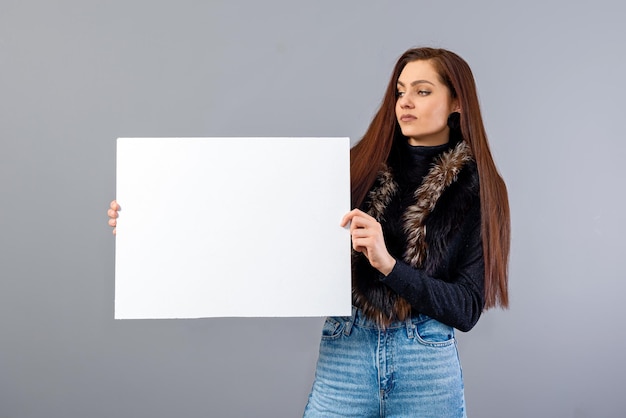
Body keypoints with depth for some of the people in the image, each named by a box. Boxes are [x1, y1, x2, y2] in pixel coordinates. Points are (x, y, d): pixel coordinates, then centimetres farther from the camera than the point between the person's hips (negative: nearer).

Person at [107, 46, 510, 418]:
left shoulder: (479, 189, -1)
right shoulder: (357, 167, 2)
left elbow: (467, 308, -5)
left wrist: (387, 263, -20)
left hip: (428, 369, -1)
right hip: (343, 356, 1)